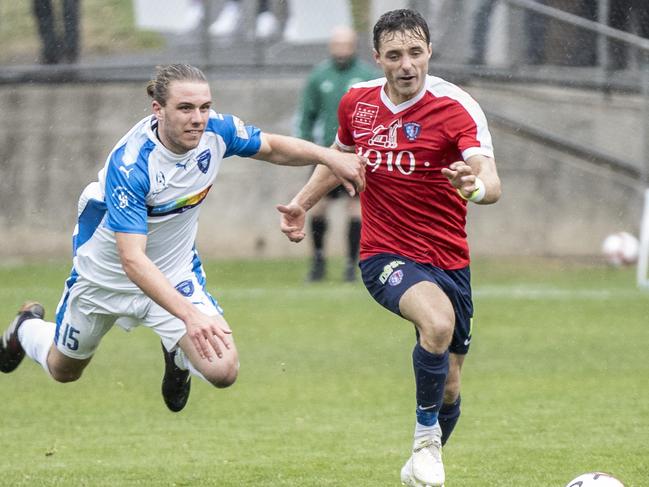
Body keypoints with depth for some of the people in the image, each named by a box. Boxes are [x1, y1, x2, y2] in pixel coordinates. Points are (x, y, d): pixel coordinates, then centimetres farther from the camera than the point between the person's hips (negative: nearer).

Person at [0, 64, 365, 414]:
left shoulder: (216, 130, -21)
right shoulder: (129, 165, -37)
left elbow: (272, 147, 3)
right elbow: (132, 258, -42)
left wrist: (330, 157, -13)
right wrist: (190, 314, -52)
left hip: (176, 273, 3)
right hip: (106, 278, -3)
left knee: (223, 371, -18)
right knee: (63, 371, 20)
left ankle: (178, 355, 20)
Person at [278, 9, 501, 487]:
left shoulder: (456, 107, -15)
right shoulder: (356, 102, -3)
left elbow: (492, 185, -30)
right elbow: (341, 156, 21)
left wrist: (477, 186, -52)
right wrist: (302, 203, 12)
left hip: (449, 261, 0)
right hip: (385, 255, 0)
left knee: (449, 386, 10)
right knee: (437, 321, -33)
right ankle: (426, 432, -12)